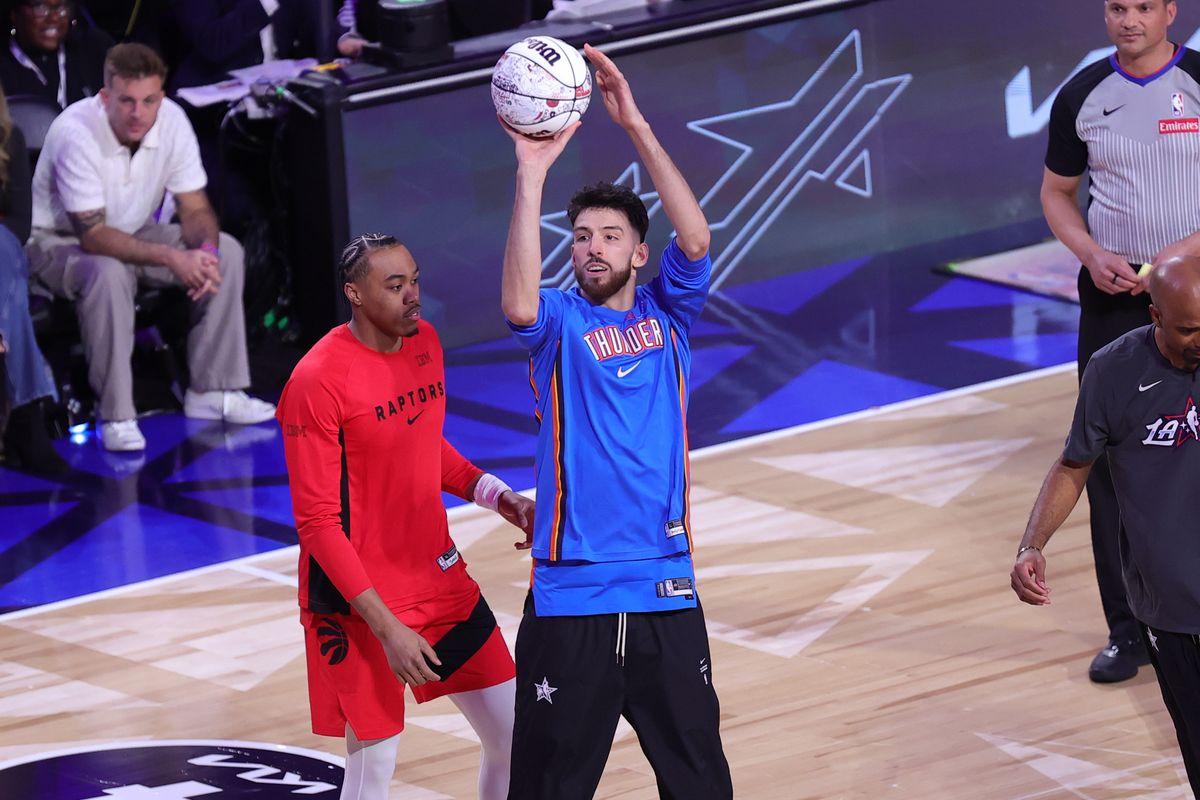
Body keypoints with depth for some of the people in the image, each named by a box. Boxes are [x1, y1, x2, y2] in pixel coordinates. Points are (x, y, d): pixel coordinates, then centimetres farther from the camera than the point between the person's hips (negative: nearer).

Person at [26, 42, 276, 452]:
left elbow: (195, 209, -7)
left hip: (134, 233, 6)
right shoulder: (76, 133, -32)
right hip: (61, 242, -6)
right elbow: (93, 237, -31)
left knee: (226, 251, -13)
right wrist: (171, 258, -39)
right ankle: (116, 416, -29)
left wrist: (206, 250, -30)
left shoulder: (171, 120, -16)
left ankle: (211, 392, -7)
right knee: (109, 273, -38)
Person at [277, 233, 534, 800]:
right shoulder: (318, 381, -19)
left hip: (439, 577, 7)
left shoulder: (425, 343, 3)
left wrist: (499, 497, 3)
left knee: (512, 735, 8)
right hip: (359, 602, -7)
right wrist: (387, 629, -21)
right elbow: (318, 523, -18)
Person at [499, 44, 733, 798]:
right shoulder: (561, 324, 2)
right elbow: (519, 304, -22)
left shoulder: (668, 315, 8)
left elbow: (696, 240, -10)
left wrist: (637, 126, -16)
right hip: (571, 596, -2)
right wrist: (533, 171, -25)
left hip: (666, 593, 2)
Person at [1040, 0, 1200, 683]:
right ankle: (1128, 631, 12)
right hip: (1113, 295, 3)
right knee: (1111, 464, 3)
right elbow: (1057, 192, 14)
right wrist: (1092, 254, -4)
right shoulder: (1082, 97, 4)